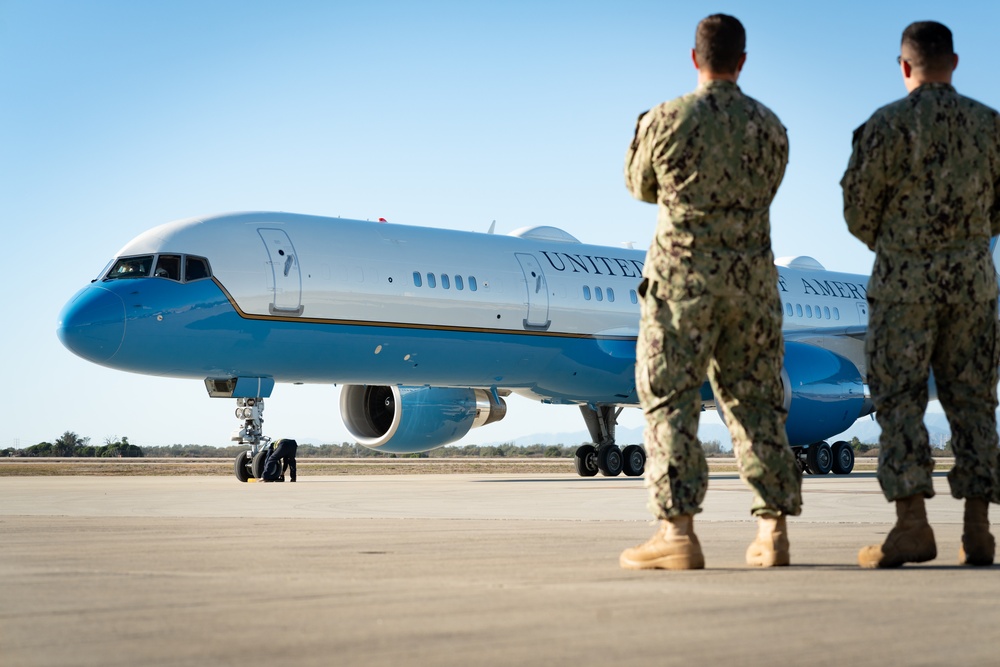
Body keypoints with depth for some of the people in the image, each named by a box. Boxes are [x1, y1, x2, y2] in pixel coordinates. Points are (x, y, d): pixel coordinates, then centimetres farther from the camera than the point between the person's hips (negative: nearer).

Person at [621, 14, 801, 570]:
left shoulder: (668, 120, -9)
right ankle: (774, 530, 12)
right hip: (753, 275, 4)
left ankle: (678, 533, -8)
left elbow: (642, 188, 8)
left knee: (671, 401, -1)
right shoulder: (770, 127, 2)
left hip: (682, 274, -4)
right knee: (757, 401, 11)